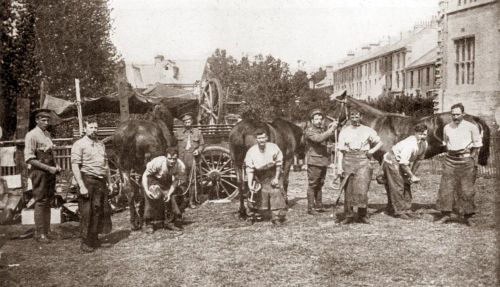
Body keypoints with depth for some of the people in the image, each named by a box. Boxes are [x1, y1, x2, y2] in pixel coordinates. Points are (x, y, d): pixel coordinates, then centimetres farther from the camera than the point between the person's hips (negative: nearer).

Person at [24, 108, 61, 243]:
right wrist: (48, 168, -19)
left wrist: (56, 165, 5)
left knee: (48, 201, 12)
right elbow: (29, 159, -15)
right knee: (41, 202, -2)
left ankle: (47, 230, 21)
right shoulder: (32, 135, -11)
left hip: (50, 171, 7)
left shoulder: (47, 134, 12)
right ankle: (40, 234, 7)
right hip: (39, 172, -7)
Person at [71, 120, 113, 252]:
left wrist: (109, 182, 18)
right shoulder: (79, 144, -5)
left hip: (101, 181, 7)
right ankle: (85, 242, 7)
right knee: (87, 213, -3)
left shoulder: (101, 144, 17)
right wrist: (81, 186, -18)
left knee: (101, 211, 8)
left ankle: (95, 240, 19)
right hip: (88, 180, -7)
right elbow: (75, 166, -11)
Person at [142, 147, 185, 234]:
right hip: (153, 179, -3)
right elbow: (145, 175, -23)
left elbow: (177, 180, -14)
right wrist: (146, 190, -32)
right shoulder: (157, 162, -34)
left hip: (167, 182, 3)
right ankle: (149, 224, -10)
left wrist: (170, 193, -26)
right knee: (151, 198, -21)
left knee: (172, 198, -11)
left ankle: (169, 222, 7)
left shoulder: (181, 166, -26)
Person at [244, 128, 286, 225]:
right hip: (260, 178, 1)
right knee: (261, 196, 4)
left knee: (276, 195, -8)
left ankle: (277, 219, 0)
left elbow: (278, 164, -4)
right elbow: (249, 169, -13)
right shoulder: (251, 151, -15)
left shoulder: (274, 148, -14)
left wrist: (276, 178, -6)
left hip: (273, 176, -1)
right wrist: (250, 183, -21)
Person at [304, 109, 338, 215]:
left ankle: (318, 205, 20)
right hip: (313, 161, -8)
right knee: (312, 185, -5)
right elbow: (319, 138, -26)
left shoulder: (322, 129, 17)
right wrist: (331, 130, -25)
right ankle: (310, 208, -2)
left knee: (320, 184, 13)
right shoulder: (309, 130, -10)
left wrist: (330, 128, 2)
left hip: (323, 161, 8)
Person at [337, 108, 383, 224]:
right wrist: (339, 166, -2)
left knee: (362, 188, -10)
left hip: (363, 160, -1)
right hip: (348, 160, 1)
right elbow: (340, 150, 6)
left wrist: (373, 150, -1)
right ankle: (349, 215, 10)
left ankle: (362, 215, 2)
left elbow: (379, 143, 18)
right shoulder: (344, 131, 10)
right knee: (348, 189, 1)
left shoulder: (368, 131, 9)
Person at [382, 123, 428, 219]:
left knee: (406, 185, 7)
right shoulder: (410, 144, -32)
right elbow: (403, 163, -29)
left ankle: (406, 210, 14)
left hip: (402, 163, 9)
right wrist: (412, 176, -21)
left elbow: (418, 159, 9)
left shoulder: (424, 144, -4)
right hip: (392, 161, -9)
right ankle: (399, 212, -2)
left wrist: (412, 173, 3)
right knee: (397, 187, -8)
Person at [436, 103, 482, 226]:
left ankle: (467, 216, 9)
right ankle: (446, 214, 5)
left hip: (466, 160, -3)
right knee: (446, 187, -2)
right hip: (450, 160, 3)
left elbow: (477, 145, 1)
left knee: (466, 189, -1)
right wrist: (448, 155, 13)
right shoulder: (447, 128, 9)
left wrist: (473, 159, -5)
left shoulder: (471, 127, -2)